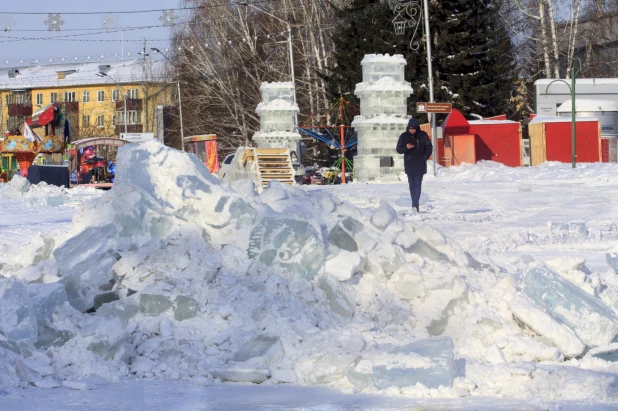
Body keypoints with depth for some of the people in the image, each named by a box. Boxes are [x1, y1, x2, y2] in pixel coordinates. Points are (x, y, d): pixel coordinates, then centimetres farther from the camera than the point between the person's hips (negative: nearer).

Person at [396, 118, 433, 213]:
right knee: (412, 185, 6)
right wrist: (406, 147, -15)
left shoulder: (423, 135, -3)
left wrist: (424, 159, -6)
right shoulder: (404, 136, 2)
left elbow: (429, 148, 5)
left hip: (420, 165, -3)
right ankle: (415, 204, 11)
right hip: (409, 165, 3)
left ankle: (415, 204, -17)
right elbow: (399, 149, 5)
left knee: (417, 184, -11)